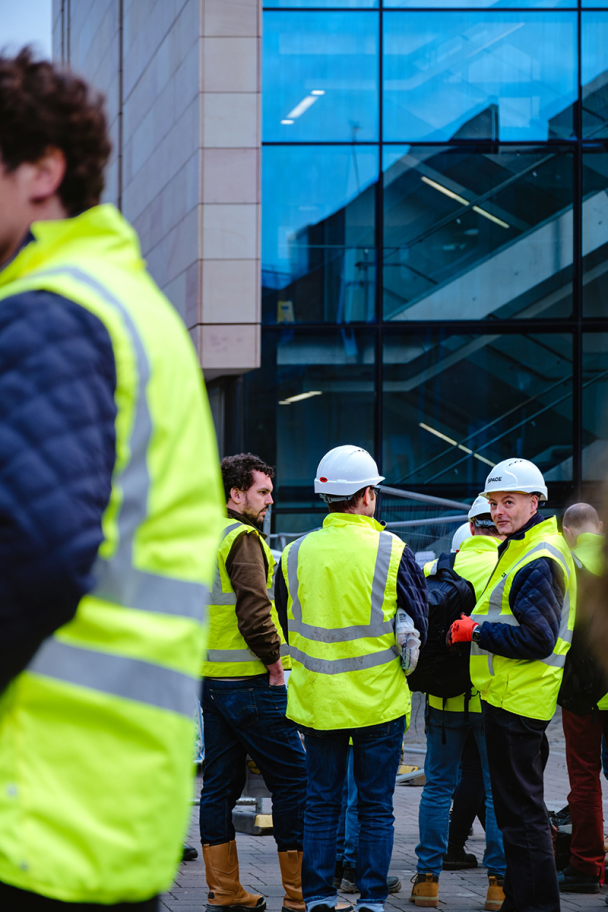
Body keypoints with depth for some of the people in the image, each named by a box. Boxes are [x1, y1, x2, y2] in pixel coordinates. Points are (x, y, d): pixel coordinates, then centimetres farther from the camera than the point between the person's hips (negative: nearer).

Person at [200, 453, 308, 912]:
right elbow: (254, 611, -21)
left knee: (221, 783, 11)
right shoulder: (242, 539, -12)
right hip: (249, 682, -9)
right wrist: (274, 661, -11)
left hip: (211, 680, 9)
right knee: (293, 777, -4)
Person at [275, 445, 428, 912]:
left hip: (317, 699, 2)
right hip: (379, 699, -2)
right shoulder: (392, 551, -9)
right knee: (376, 807, 7)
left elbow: (284, 628, 9)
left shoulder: (296, 554, -1)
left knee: (321, 804, 10)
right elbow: (420, 624, -1)